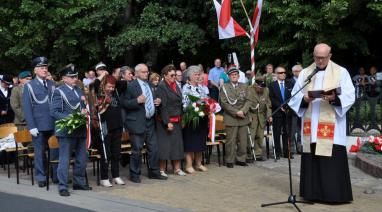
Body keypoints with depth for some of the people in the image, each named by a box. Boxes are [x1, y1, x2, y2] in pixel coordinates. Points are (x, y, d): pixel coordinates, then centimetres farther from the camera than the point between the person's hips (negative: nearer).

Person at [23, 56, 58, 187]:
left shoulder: (52, 84, 10)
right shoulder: (29, 86, 0)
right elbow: (27, 108, -2)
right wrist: (31, 127, -9)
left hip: (54, 125, 3)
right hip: (39, 126, -3)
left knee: (56, 151, 3)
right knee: (40, 153, 4)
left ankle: (57, 175, 13)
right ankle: (41, 178, 14)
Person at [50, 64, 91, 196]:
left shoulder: (79, 90, 15)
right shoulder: (59, 92, -6)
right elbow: (54, 112, -12)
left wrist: (84, 111, 3)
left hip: (80, 130, 7)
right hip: (66, 130, -7)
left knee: (82, 159, 13)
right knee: (64, 160, -3)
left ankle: (79, 182, 26)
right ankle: (62, 187, 3)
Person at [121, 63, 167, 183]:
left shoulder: (150, 85, 15)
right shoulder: (130, 86, -8)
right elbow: (124, 103, -13)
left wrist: (156, 102, 7)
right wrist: (137, 101, -25)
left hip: (150, 122, 7)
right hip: (137, 123, -7)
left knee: (153, 148, 10)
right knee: (137, 150, 0)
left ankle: (154, 172, 22)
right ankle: (134, 174, 12)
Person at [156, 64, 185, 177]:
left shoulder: (175, 85, 11)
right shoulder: (161, 87, -12)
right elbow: (162, 106, -16)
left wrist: (181, 118, 11)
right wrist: (167, 122, -20)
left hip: (176, 120, 7)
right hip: (165, 121, -7)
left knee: (177, 144, 10)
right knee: (164, 145, -2)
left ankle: (177, 168, 19)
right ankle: (162, 169, 8)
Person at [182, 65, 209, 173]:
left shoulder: (203, 88, 13)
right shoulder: (185, 88, -6)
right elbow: (184, 104, -12)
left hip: (202, 118, 6)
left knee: (200, 141, 11)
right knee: (189, 142, -2)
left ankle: (198, 163, 20)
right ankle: (189, 165, 3)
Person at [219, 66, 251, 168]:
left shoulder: (244, 87, 14)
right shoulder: (224, 87, 3)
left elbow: (248, 101, 6)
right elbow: (224, 103, -6)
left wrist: (243, 111, -11)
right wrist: (236, 112, -13)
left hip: (243, 118, 4)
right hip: (231, 118, -3)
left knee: (243, 140, 6)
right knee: (231, 141, -3)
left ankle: (241, 159, 16)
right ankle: (230, 161, 6)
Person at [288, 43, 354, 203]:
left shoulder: (341, 72, 4)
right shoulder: (305, 73, 13)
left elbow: (349, 96, -3)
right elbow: (295, 95, 9)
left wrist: (335, 98, -22)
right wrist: (304, 99, -12)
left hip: (332, 125, -3)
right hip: (311, 125, 3)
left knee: (333, 159, -6)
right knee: (311, 158, 2)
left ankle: (334, 194, 1)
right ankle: (313, 192, 11)